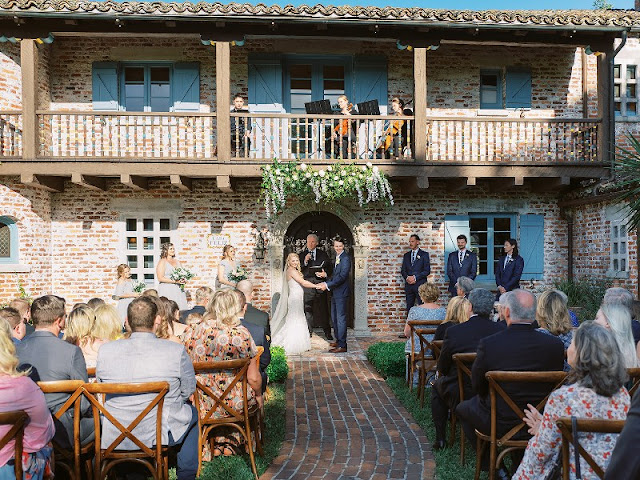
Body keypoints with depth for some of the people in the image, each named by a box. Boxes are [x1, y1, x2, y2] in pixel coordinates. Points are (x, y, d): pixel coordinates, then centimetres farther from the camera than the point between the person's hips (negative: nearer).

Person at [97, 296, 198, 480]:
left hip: (114, 437, 3)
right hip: (159, 436, -3)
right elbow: (188, 390, -5)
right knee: (191, 412, 27)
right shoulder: (176, 351, -19)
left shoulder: (105, 350, -10)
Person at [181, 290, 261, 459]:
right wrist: (259, 396, 9)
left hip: (198, 404, 4)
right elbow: (253, 378, -11)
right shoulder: (240, 334, -14)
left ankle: (206, 447, 33)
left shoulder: (191, 332, -4)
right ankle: (226, 444, 28)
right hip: (232, 406, -3)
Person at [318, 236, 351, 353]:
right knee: (334, 317, 18)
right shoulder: (336, 257, 16)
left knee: (341, 318, -6)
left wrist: (327, 285, -25)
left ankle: (342, 345, -2)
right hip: (335, 292, 10)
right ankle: (338, 340, 31)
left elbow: (342, 276, -23)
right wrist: (326, 275, 6)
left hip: (342, 292, -10)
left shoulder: (345, 258, -15)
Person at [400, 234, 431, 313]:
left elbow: (427, 270, -5)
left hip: (420, 285, -4)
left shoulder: (424, 254, 2)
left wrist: (415, 277, -13)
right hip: (408, 285, 4)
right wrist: (407, 277, -7)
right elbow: (403, 270, 14)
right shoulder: (406, 255, 15)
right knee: (409, 308, 4)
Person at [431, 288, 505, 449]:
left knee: (437, 385, 27)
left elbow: (442, 368, -5)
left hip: (460, 396, -3)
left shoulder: (453, 331, -17)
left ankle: (440, 439, 28)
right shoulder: (502, 330, -10)